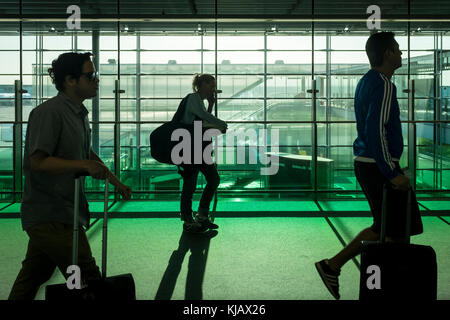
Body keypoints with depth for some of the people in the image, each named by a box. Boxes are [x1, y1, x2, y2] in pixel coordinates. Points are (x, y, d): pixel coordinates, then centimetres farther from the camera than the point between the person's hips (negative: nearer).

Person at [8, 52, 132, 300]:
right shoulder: (49, 112, -14)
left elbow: (87, 155, 29)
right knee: (89, 282, -8)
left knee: (30, 280, 16)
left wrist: (116, 182, 29)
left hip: (64, 212, 10)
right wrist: (83, 165, -28)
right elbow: (38, 161, -21)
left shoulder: (79, 113, 16)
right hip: (51, 216, -10)